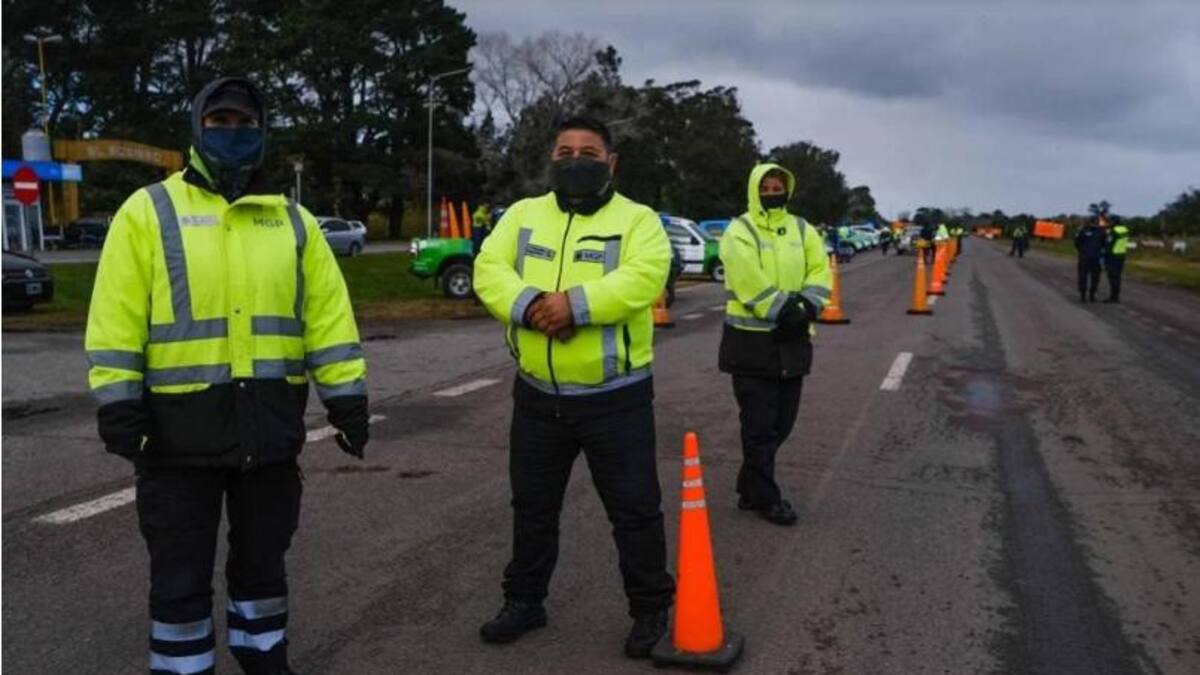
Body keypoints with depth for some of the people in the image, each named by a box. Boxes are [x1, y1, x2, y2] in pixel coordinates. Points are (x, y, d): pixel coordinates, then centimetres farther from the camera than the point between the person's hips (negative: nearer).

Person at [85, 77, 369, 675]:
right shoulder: (148, 211, 0)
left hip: (271, 421, 3)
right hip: (182, 423, -3)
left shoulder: (293, 221, 9)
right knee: (180, 573, 6)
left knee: (262, 558, 17)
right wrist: (119, 404, -12)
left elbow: (329, 312, 5)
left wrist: (347, 397, -1)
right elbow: (117, 317, -5)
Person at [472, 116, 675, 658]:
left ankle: (650, 609, 24)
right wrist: (529, 304, -25)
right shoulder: (523, 215, 7)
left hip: (615, 397, -3)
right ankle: (524, 601, 35)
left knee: (634, 508, 6)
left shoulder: (637, 219, -4)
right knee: (532, 506, 17)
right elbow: (489, 270, -6)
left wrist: (576, 302, -31)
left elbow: (643, 278, -21)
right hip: (537, 395, 4)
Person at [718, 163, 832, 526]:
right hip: (752, 341, -6)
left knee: (781, 422, 13)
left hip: (792, 340, 6)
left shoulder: (802, 230, 11)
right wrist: (786, 312, -22)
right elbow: (751, 284, -19)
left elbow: (820, 273, 1)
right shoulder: (740, 232, -7)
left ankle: (750, 487, 29)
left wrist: (805, 309, -15)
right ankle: (765, 497, 13)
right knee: (759, 424, 1)